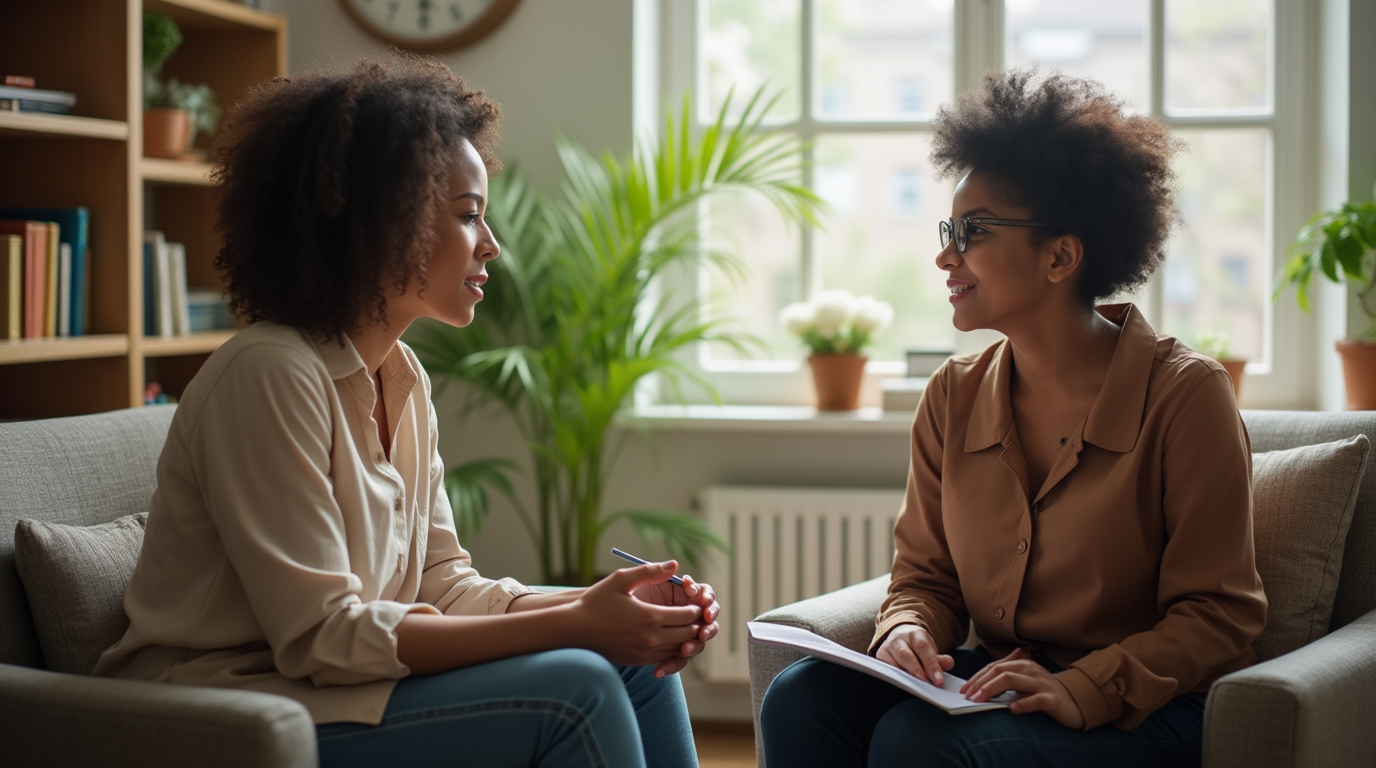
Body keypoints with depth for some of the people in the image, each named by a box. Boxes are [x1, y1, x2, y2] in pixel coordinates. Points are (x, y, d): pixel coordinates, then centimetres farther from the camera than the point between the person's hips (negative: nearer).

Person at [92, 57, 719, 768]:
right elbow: (319, 637, -23)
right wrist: (572, 624, -23)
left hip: (321, 688, 8)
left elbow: (442, 585, 7)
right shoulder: (269, 374, -20)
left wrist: (599, 606, -11)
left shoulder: (403, 376, 9)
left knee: (637, 662, -4)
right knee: (574, 690, -21)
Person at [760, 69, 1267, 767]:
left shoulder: (1184, 394, -10)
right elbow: (925, 574, 13)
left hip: (1141, 709, -5)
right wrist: (906, 630, -12)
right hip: (993, 681, 6)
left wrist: (1082, 689, -24)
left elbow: (1218, 613, -9)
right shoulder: (952, 397, 7)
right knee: (800, 700, -21)